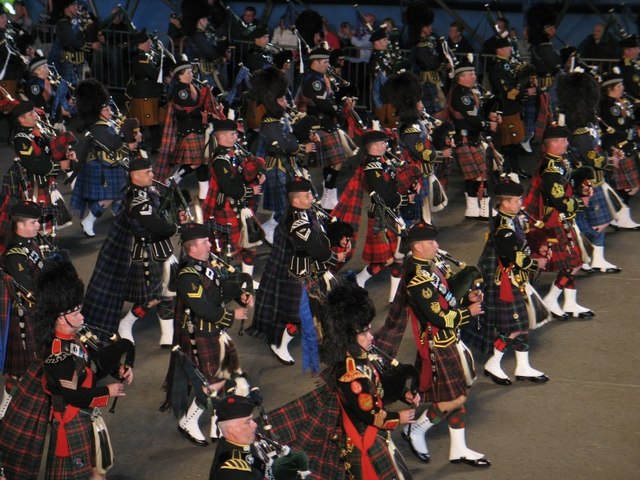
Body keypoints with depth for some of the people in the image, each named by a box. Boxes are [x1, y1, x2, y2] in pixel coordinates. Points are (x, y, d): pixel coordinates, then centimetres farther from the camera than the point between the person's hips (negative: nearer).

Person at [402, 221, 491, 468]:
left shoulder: (428, 268, 7)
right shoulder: (418, 279, -24)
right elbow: (439, 317, -24)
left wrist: (467, 297, 1)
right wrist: (468, 312, -13)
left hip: (446, 341, 10)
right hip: (436, 345, -10)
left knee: (458, 395, 13)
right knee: (454, 399, -5)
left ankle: (459, 449, 21)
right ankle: (416, 430, 13)